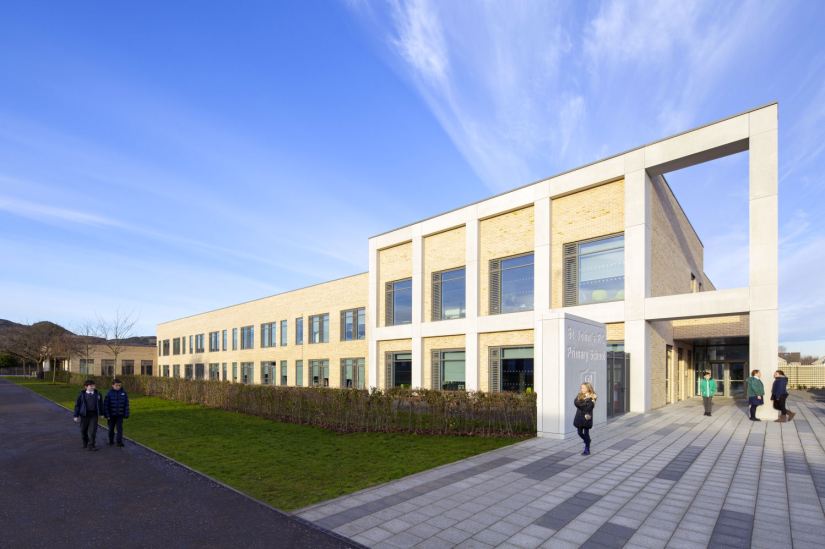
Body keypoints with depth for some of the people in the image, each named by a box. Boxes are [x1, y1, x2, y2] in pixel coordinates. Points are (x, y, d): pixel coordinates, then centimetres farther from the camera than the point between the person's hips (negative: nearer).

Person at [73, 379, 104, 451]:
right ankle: (85, 442, 39)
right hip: (84, 415, 0)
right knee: (83, 430, 14)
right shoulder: (82, 394, -2)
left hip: (94, 415, 0)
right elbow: (77, 405, 2)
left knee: (92, 431, -6)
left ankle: (91, 446, 1)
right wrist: (76, 415, -1)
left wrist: (101, 413, 11)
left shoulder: (97, 394, 3)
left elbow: (101, 404, 11)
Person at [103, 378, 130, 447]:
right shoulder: (109, 393, -8)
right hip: (111, 415, 0)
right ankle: (111, 441, 31)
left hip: (120, 415, 0)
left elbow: (126, 404, 1)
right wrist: (107, 415, -11)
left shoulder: (123, 393, -3)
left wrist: (126, 415, -1)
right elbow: (106, 405, -7)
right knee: (111, 429, 15)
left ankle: (119, 442, 3)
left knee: (120, 428, -1)